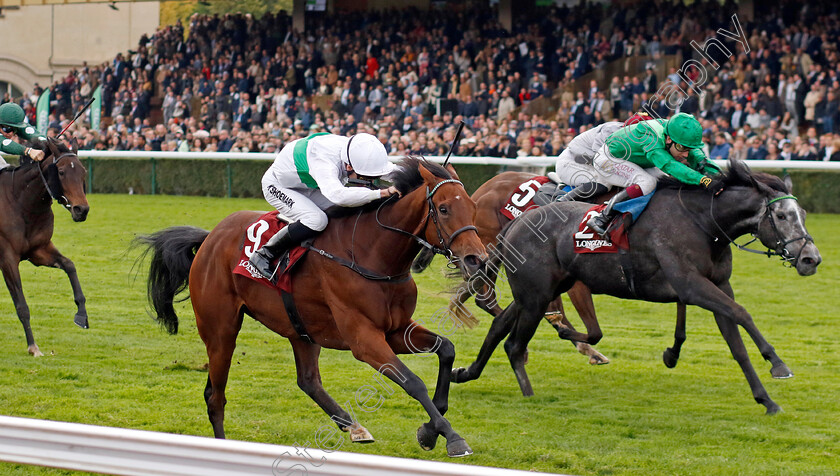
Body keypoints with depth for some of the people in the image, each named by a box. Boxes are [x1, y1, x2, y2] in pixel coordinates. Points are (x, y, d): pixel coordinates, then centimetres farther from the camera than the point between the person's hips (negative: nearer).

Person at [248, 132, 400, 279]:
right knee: (317, 220, -30)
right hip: (278, 186, -8)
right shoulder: (325, 162, -44)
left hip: (308, 188, 8)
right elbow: (338, 195, -63)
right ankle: (263, 255, -18)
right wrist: (380, 193, -63)